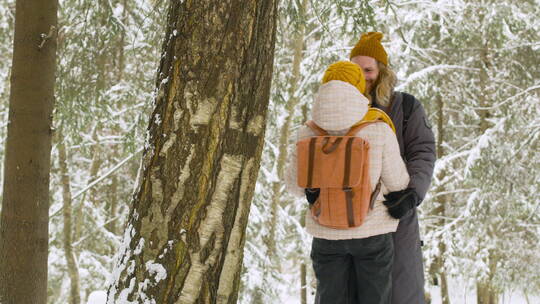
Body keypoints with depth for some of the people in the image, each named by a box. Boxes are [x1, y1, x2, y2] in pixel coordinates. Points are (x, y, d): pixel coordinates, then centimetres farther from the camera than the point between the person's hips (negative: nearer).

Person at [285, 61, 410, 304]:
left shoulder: (309, 133, -5)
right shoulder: (379, 131, -12)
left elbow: (296, 185, 4)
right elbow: (397, 183, -4)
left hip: (326, 232, 2)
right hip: (372, 230, -2)